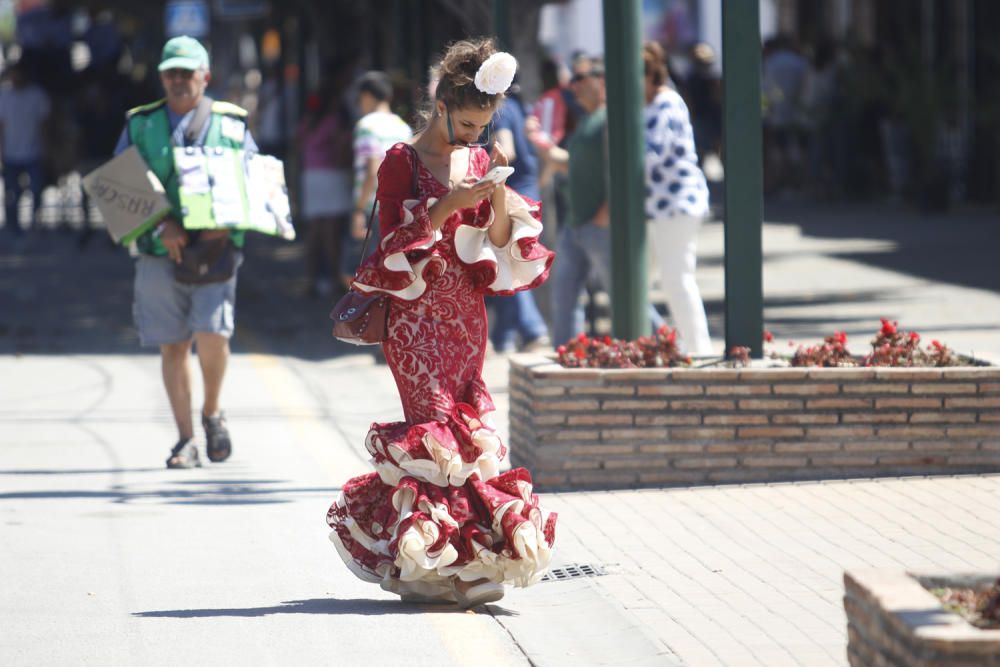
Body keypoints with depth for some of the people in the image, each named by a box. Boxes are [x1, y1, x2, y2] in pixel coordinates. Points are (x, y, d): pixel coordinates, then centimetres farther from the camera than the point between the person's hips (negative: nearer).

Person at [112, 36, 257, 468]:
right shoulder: (140, 125, 10)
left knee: (212, 334, -16)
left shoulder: (230, 124, 10)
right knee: (172, 347, 1)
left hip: (215, 250, -1)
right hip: (159, 253, 1)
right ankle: (185, 441, 8)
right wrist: (162, 225, -12)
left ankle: (211, 413, 11)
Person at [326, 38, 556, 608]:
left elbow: (500, 243, 9)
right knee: (438, 428, -10)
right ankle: (434, 563, -5)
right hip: (417, 318, -5)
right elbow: (396, 239, -11)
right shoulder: (402, 162, -5)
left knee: (468, 427, 1)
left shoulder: (480, 161, 11)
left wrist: (500, 203, -11)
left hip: (466, 317, 5)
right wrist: (451, 203, -20)